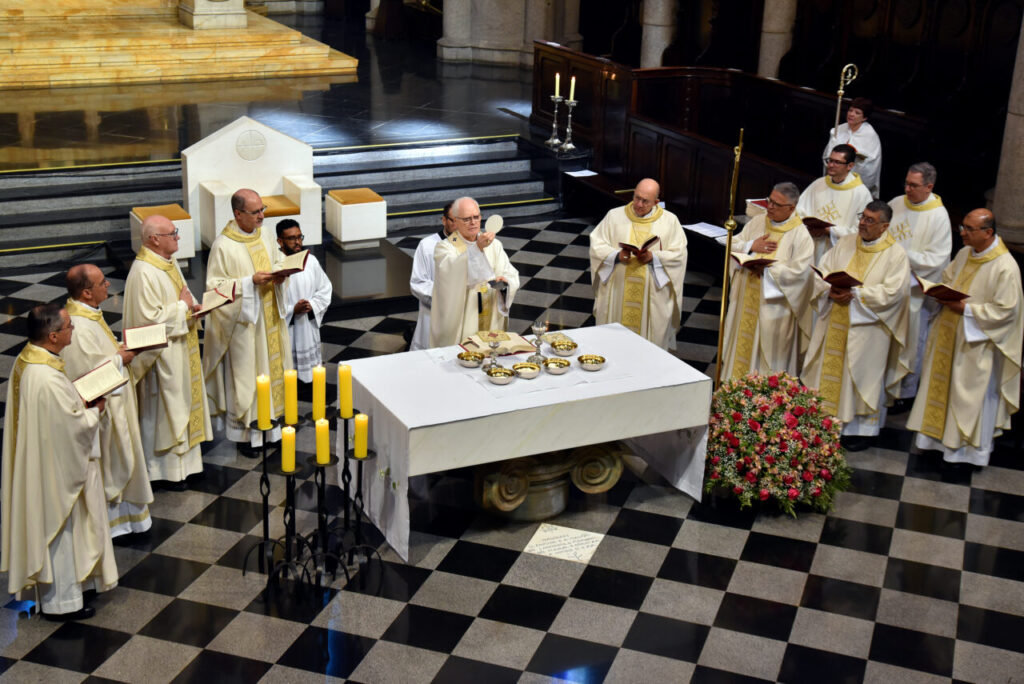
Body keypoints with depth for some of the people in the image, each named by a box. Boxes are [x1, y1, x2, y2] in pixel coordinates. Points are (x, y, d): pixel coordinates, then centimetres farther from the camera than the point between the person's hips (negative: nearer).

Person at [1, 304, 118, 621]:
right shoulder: (48, 379, -32)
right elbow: (76, 426, -25)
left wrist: (80, 400, 2)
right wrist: (95, 411, -7)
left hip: (38, 456, 10)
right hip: (55, 465, -10)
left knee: (50, 527, 24)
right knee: (60, 529, 8)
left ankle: (54, 586, 42)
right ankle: (60, 600, 24)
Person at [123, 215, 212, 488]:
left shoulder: (168, 261, 6)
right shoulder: (143, 273, -24)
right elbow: (150, 318, -28)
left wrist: (190, 305, 1)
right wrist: (182, 306, -18)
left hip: (181, 346, 10)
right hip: (162, 354, -10)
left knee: (183, 400, 18)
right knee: (165, 408, 1)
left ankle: (184, 457, 32)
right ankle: (166, 468, 14)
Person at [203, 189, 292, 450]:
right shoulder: (223, 246, -15)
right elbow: (214, 286, -14)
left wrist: (279, 278, -7)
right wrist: (250, 282, -24)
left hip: (270, 318, 6)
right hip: (243, 321, -6)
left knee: (273, 367, 12)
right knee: (245, 374, 1)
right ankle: (245, 433, 14)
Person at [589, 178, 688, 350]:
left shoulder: (669, 221, 3)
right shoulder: (614, 216, 5)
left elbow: (678, 254, -1)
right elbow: (596, 246, 3)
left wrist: (653, 257, -17)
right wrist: (617, 255, -16)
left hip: (653, 296, -1)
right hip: (617, 294, 1)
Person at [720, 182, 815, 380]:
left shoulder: (801, 234, -13)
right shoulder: (757, 222, 5)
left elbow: (799, 271, -20)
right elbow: (733, 246, 9)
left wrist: (767, 269, -21)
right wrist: (751, 246, -11)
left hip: (774, 303, -6)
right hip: (747, 297, 6)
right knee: (742, 346, 16)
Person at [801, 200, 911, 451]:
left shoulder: (896, 254, -8)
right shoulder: (845, 244, 7)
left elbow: (892, 292, -17)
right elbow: (822, 271, 5)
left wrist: (855, 294, -23)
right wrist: (831, 290, -15)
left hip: (867, 328, -5)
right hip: (835, 323, 5)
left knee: (863, 373, 3)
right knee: (831, 368, 11)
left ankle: (864, 428, 16)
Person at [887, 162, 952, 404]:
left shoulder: (938, 216, -14)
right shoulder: (896, 204, 1)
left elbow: (936, 259, -16)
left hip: (916, 289, -5)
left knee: (911, 341, 6)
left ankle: (906, 393, 20)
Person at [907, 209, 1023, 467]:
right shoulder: (964, 254, 3)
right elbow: (947, 278, 18)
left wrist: (966, 308, -22)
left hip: (976, 342, -7)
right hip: (949, 334, 7)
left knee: (973, 395, 4)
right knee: (942, 384, 16)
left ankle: (972, 450, 19)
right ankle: (939, 433, 32)